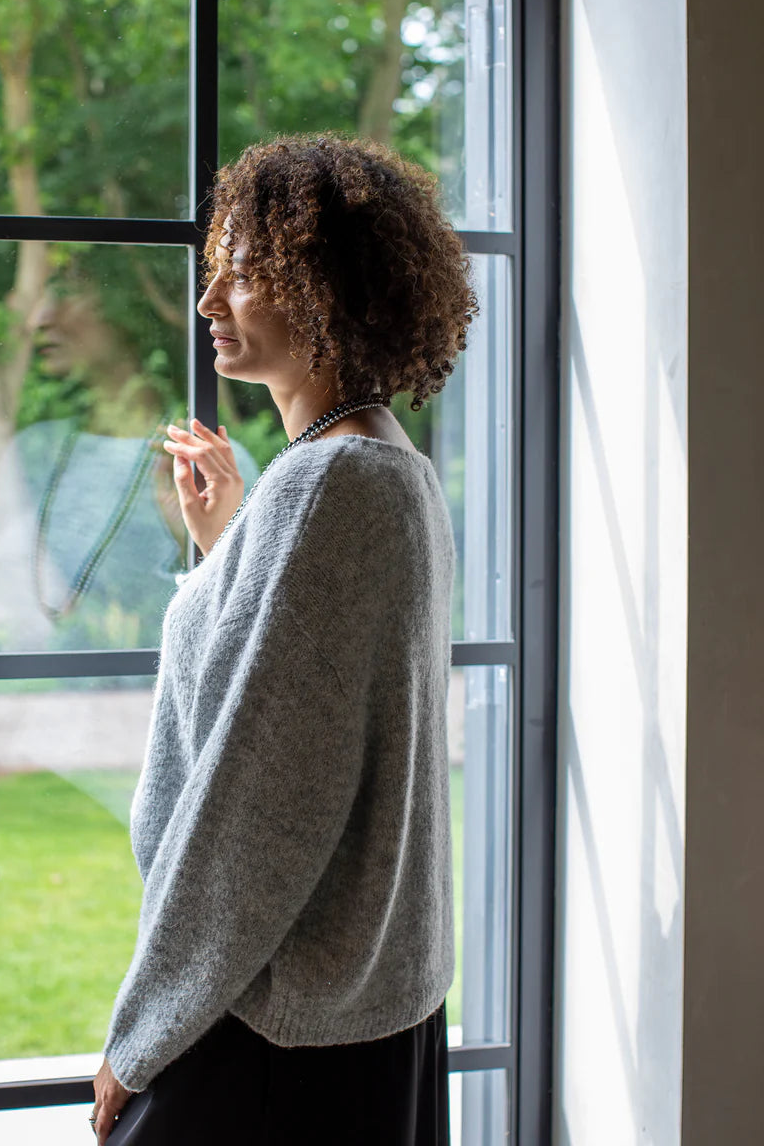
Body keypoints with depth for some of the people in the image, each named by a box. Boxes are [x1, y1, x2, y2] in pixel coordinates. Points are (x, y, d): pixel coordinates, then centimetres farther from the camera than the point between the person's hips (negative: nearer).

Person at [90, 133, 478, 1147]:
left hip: (280, 1019, -9)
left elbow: (254, 793, -21)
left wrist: (138, 1037, -14)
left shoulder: (323, 483, -19)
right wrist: (226, 542, 20)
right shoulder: (401, 471, 10)